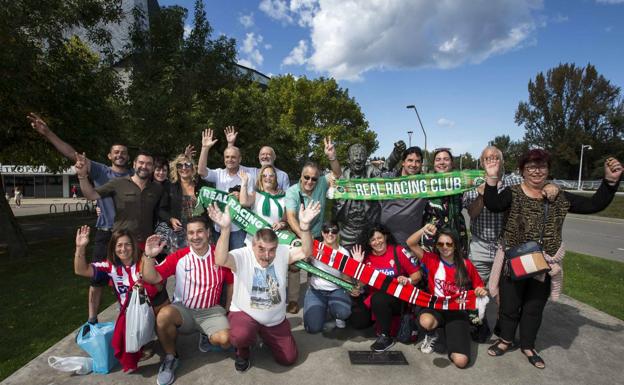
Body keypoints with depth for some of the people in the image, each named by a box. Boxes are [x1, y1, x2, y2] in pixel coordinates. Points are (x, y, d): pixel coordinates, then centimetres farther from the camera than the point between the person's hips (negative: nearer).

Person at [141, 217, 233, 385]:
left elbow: (230, 282, 6)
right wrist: (149, 256, -29)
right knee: (164, 314, -32)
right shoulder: (178, 257, -8)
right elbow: (152, 278, -14)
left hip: (212, 311, 0)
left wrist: (228, 309, 5)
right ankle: (170, 357, -4)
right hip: (183, 310, 1)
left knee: (225, 339, -27)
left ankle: (207, 338, 13)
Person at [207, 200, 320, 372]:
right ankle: (242, 351, 6)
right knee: (240, 336, -37)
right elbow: (220, 260, -40)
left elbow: (306, 253, -25)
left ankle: (265, 336, 38)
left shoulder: (282, 253, -11)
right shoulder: (242, 256, -21)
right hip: (244, 313, -3)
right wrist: (225, 229, -55)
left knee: (289, 359, 7)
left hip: (276, 319, 4)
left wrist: (304, 225, -42)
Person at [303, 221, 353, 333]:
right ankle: (323, 308, 20)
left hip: (337, 290, 0)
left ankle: (335, 313, 8)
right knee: (313, 328, -13)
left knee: (343, 312, -31)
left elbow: (346, 278, -3)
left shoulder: (344, 252, -5)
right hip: (316, 290, 0)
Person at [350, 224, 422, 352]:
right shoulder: (366, 256, 1)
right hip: (374, 297, 5)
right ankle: (382, 318, 17)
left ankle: (386, 337, -12)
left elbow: (417, 274, -6)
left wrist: (408, 280, -26)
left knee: (378, 299, -34)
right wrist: (358, 264, -12)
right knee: (357, 319, -13)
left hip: (397, 297, -4)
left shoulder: (398, 251, -10)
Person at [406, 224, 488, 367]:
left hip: (458, 311, 0)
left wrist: (481, 291, -11)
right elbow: (411, 244, -13)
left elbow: (479, 286, 13)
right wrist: (424, 230, -29)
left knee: (461, 361, -18)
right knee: (426, 322, -40)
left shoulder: (466, 264, 0)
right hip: (436, 307, 0)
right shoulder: (432, 260, -2)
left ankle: (450, 332, 15)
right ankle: (431, 335, 0)